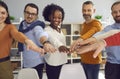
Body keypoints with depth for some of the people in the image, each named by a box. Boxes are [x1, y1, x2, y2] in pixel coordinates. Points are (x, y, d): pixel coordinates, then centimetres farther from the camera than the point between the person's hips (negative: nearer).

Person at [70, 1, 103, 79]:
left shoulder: (96, 23, -16)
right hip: (84, 60, 7)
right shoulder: (84, 24, 11)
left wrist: (81, 38, -60)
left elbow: (96, 29, -42)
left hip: (93, 60, -7)